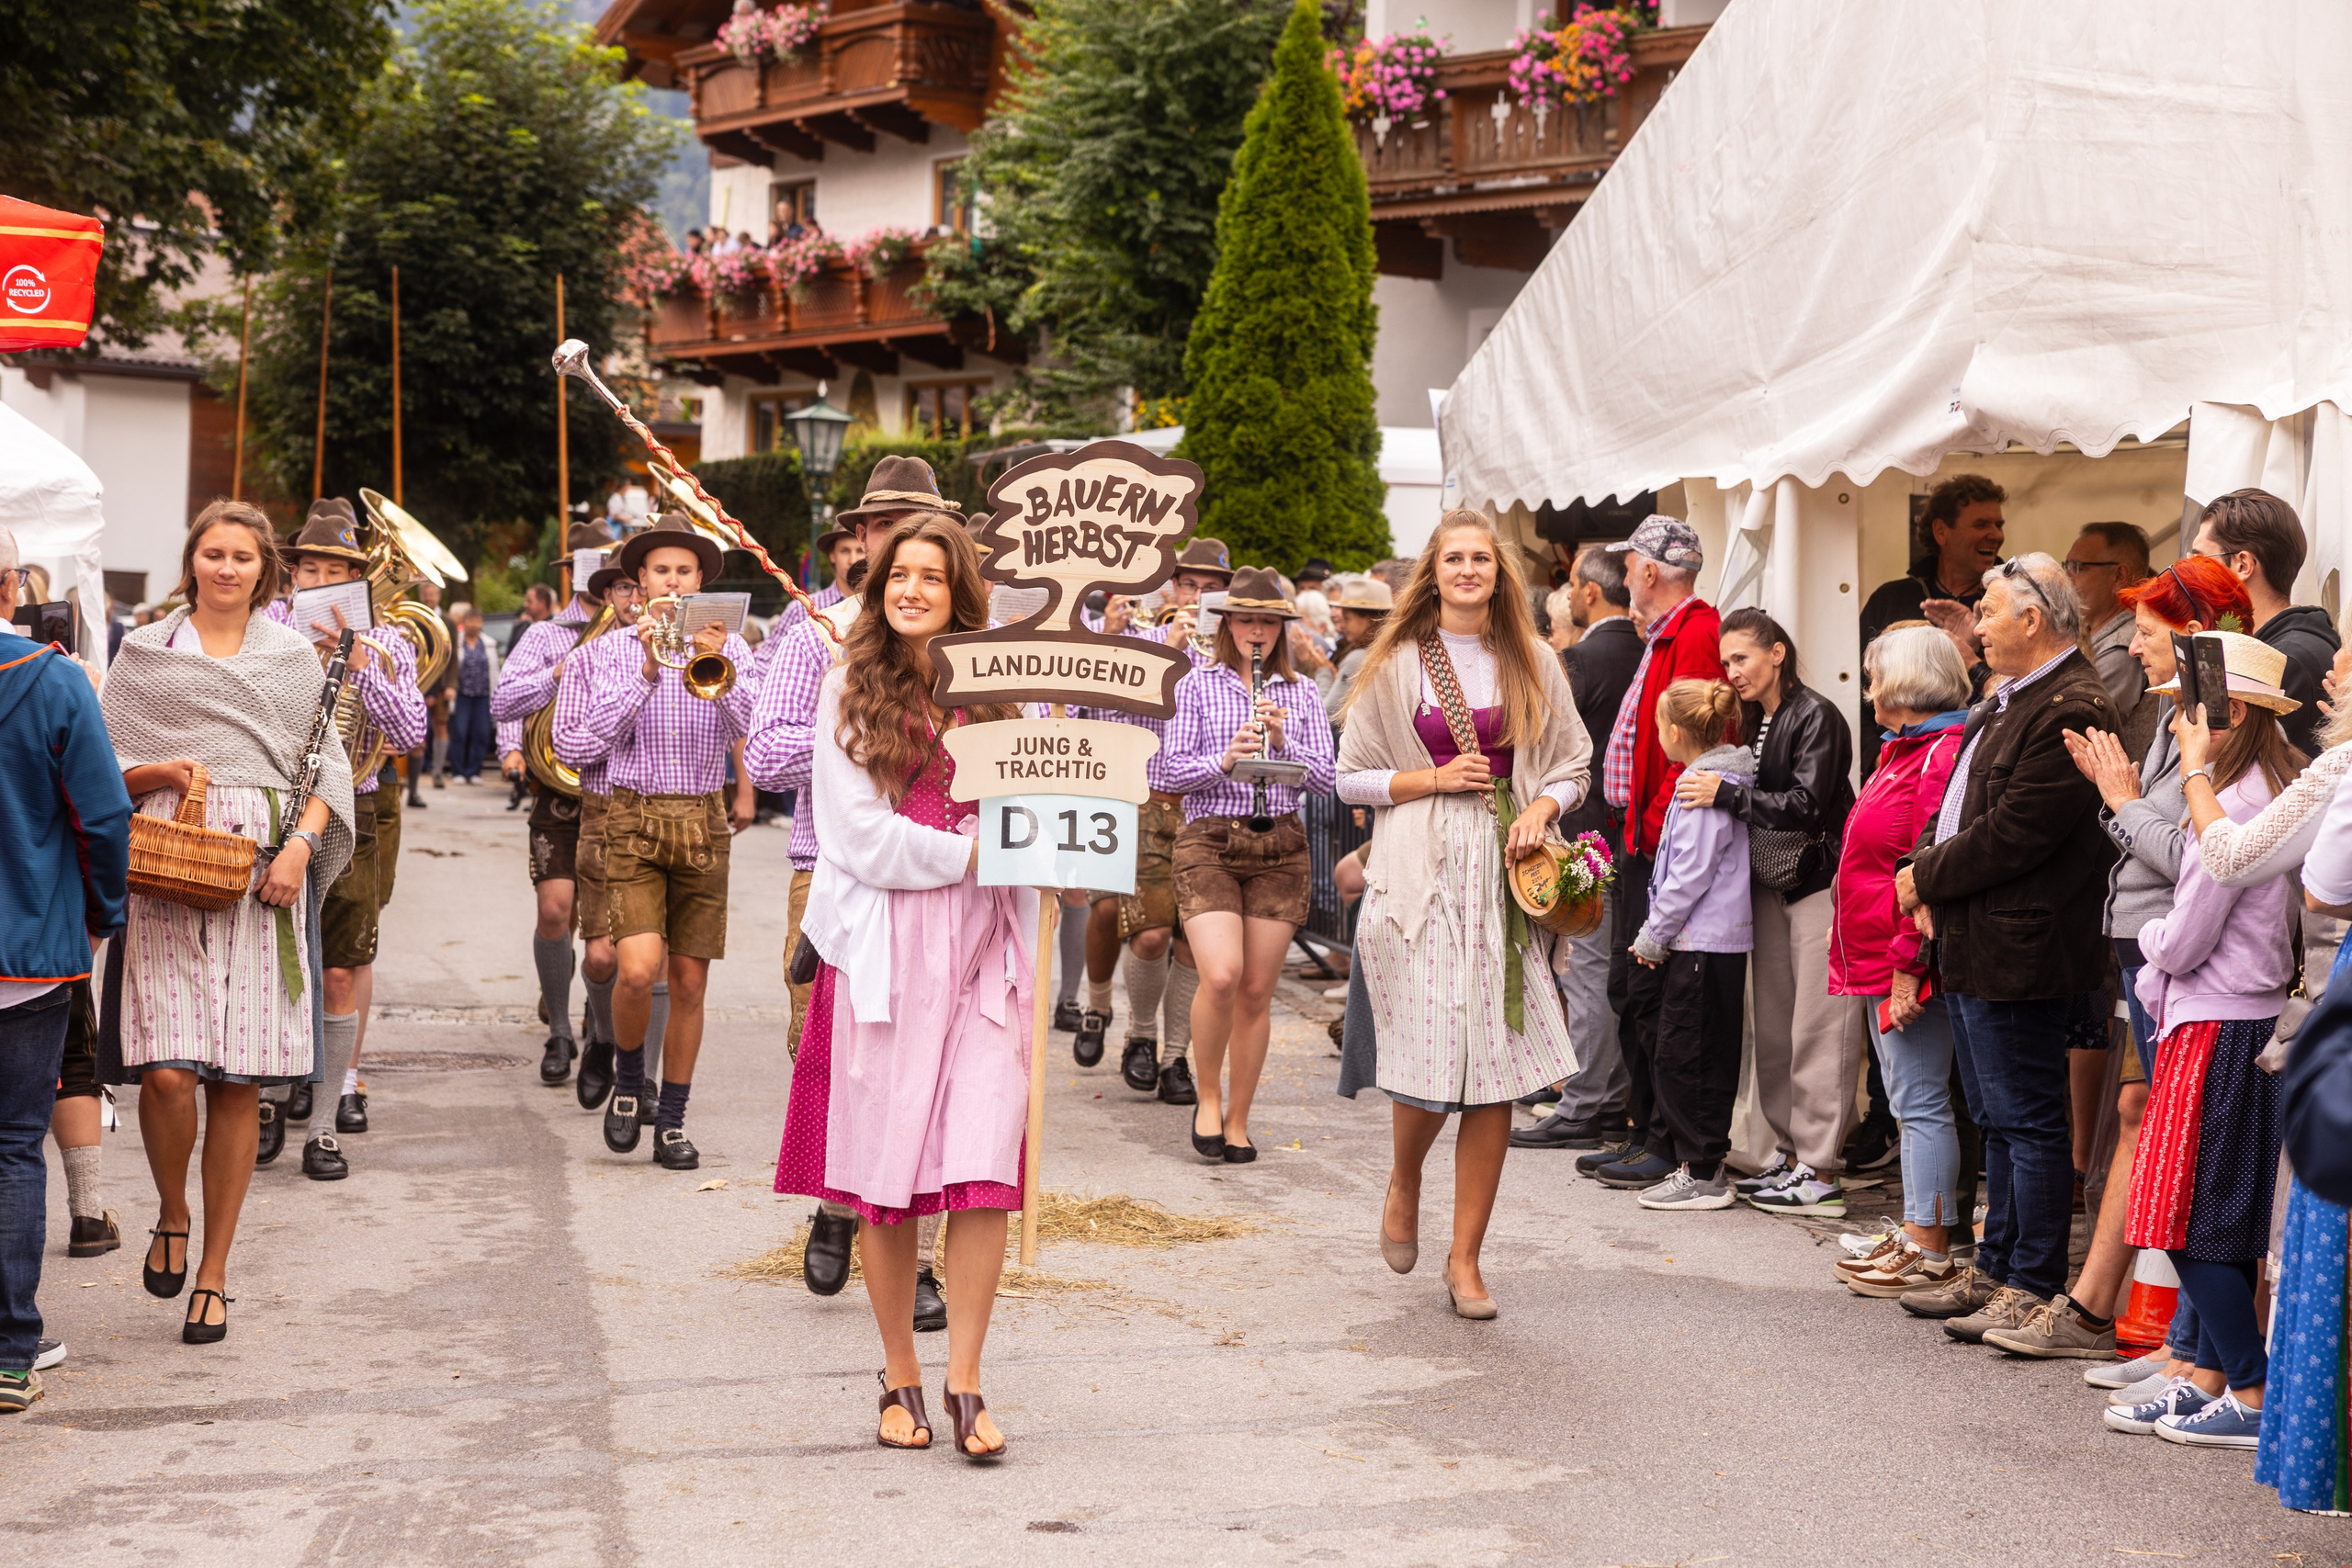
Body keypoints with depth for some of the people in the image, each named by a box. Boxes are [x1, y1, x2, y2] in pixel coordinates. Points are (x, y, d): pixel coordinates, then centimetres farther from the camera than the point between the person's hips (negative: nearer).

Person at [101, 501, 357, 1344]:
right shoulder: (144, 652, 13)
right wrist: (159, 773, -9)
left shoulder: (295, 656, 15)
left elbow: (329, 766, 11)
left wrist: (300, 846, -6)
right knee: (167, 1072, -14)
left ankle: (213, 1272, 11)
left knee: (238, 1082, -1)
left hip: (262, 874, 1)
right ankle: (171, 1217, 16)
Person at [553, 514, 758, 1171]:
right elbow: (575, 746, -5)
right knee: (639, 969, -17)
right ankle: (627, 1077, 11)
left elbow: (759, 727, -8)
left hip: (704, 822, 2)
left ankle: (671, 1120, 17)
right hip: (633, 821, -2)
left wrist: (720, 672, -25)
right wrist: (645, 673, -11)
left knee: (690, 981, 4)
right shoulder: (606, 652, 5)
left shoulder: (727, 649, 7)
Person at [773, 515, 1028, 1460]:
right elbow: (859, 833, -3)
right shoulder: (853, 684, 5)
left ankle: (964, 1381, 3)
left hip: (984, 946, 1)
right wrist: (971, 855, -8)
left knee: (985, 1167, -7)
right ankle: (899, 1376, 16)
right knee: (883, 1168, 2)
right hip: (885, 947, -1)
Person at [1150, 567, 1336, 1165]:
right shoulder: (1196, 685, 4)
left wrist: (1282, 740, -11)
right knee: (1221, 977, -18)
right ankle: (1208, 1095, 6)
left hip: (1280, 846, 2)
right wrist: (1224, 760, -17)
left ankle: (1238, 1120, 18)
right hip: (1209, 841, -2)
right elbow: (1168, 771, -1)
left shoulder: (1301, 693, 10)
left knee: (1256, 991, 4)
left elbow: (1325, 777, 5)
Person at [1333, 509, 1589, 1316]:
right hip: (1421, 874, -2)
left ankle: (1466, 1258, 9)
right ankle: (1404, 1182, 28)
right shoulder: (1397, 664, 5)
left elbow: (1574, 765, 15)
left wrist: (1541, 808, -5)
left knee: (1496, 1072, -2)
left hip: (1505, 874, 2)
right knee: (1427, 1062, -8)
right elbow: (1352, 777, 7)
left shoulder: (1532, 664, 10)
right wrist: (1434, 778, -7)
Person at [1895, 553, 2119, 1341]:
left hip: (2018, 955, -10)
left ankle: (2034, 1288, 6)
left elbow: (2013, 834, -23)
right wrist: (1929, 873, 2)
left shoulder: (2071, 711, -18)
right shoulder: (2008, 701, 16)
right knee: (1997, 1120, 18)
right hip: (1973, 949, 10)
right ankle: (1994, 1269, 28)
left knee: (2027, 1122, -2)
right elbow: (1958, 804, 19)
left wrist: (1925, 877, -11)